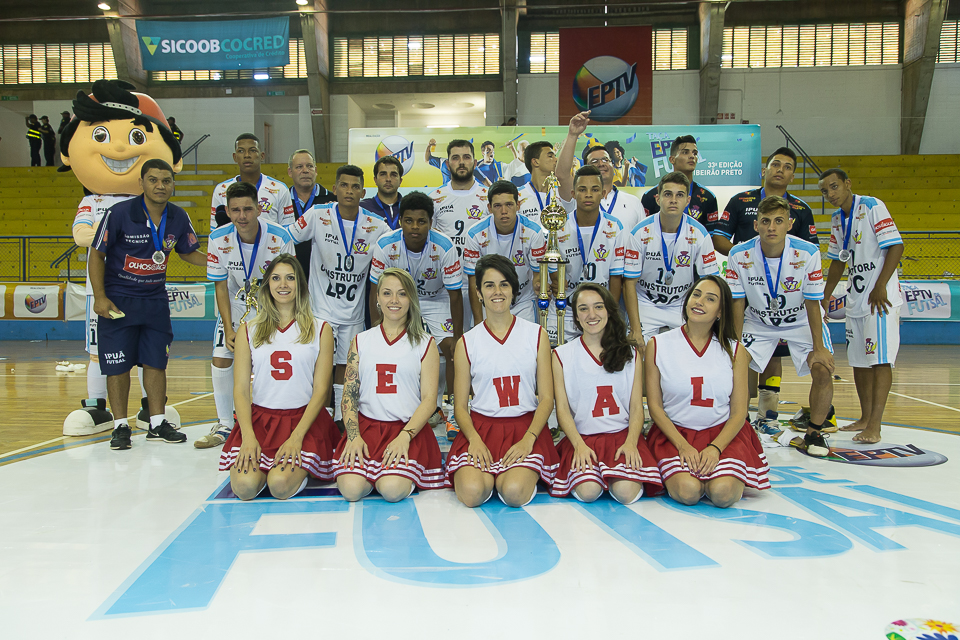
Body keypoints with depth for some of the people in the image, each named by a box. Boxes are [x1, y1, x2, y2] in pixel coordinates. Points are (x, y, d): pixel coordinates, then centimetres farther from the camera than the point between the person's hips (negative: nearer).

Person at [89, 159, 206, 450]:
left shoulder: (179, 218, -3)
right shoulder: (119, 213, -15)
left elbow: (189, 252, 12)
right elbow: (97, 254, -8)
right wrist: (100, 297, -13)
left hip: (155, 299, 4)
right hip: (118, 299, -3)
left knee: (156, 361, 6)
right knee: (118, 365, 0)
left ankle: (157, 424, 17)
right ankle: (120, 426, 14)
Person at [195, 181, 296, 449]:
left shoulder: (280, 238, -23)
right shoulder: (219, 239, -17)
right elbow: (221, 286, -7)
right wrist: (229, 328, -14)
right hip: (236, 305, 2)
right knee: (221, 360, -5)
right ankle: (224, 426, 12)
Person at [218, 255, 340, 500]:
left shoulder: (320, 330, 5)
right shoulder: (249, 330, 9)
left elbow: (321, 390, 0)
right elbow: (240, 389, 4)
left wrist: (296, 437, -13)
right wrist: (248, 437, -12)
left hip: (304, 418, -1)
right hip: (259, 418, 2)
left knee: (280, 486, -25)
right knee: (244, 486, -22)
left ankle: (298, 467, 9)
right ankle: (258, 462, 11)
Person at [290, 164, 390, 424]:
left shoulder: (376, 226, -5)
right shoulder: (317, 216, -8)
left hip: (353, 312, 2)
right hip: (321, 307, -2)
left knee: (345, 366, 11)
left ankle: (340, 421, 24)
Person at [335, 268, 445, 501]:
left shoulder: (424, 343, 7)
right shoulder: (361, 341, 13)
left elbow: (429, 400, 0)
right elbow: (349, 394, 7)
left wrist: (405, 436, -15)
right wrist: (353, 436, -10)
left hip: (409, 428, -1)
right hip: (366, 426, 2)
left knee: (392, 489, -27)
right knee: (351, 489, -23)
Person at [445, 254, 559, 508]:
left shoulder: (537, 335, 7)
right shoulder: (466, 342, 7)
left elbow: (546, 398, 4)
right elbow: (460, 405, 6)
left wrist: (528, 439, -12)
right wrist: (474, 439, -14)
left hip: (526, 427, 0)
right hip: (481, 427, 0)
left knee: (515, 493, -27)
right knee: (472, 493, -26)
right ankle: (485, 474, 7)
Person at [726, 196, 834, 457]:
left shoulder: (807, 253, -25)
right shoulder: (740, 256, -22)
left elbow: (812, 303, -16)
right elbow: (738, 302, -12)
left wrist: (819, 347, -17)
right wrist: (736, 345, -13)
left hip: (800, 322, -1)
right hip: (758, 322, 1)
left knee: (823, 371, -18)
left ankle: (814, 432, 6)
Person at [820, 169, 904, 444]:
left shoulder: (872, 207, -10)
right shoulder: (837, 219, 12)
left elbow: (896, 246, -16)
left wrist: (880, 287, -21)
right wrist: (824, 298, 20)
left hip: (880, 298, -8)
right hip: (855, 298, 8)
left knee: (880, 359, -10)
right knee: (859, 360, 12)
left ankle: (874, 427, -10)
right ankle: (865, 419, 24)